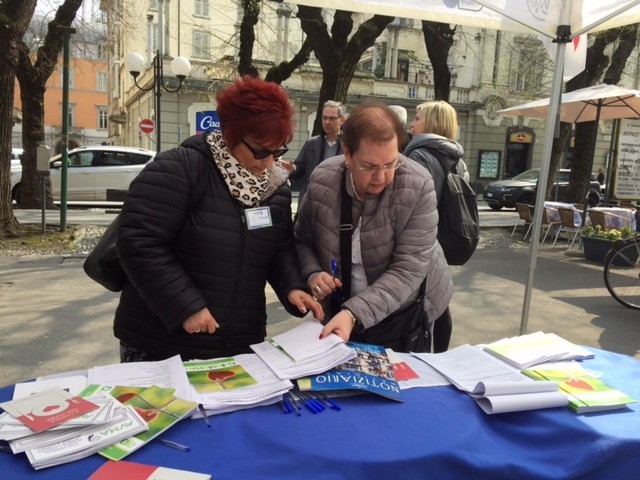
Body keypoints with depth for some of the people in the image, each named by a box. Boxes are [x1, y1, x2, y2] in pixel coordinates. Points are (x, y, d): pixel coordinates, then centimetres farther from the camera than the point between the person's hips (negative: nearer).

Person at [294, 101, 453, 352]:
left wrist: (355, 313, -37)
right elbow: (302, 241, 1)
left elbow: (409, 269, -26)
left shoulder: (418, 186, -24)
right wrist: (312, 274, -20)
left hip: (408, 309, -2)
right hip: (342, 309, 3)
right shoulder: (321, 180, -14)